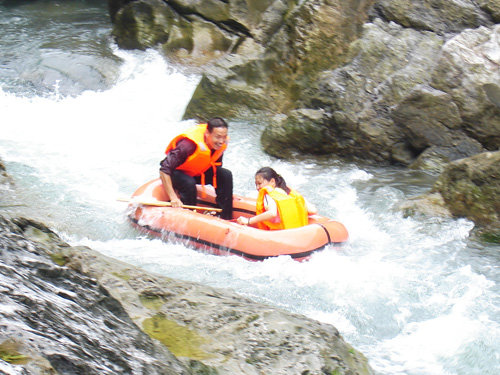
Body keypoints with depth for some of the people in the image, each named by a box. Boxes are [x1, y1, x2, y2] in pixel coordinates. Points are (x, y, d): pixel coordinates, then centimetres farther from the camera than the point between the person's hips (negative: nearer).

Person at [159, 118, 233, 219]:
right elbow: (164, 170, -35)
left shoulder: (222, 143, -16)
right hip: (178, 172, -6)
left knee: (226, 175, -14)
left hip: (198, 173, 6)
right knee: (189, 183, -37)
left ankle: (226, 218, -10)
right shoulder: (190, 144, -37)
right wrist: (173, 198, -38)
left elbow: (217, 166, 4)